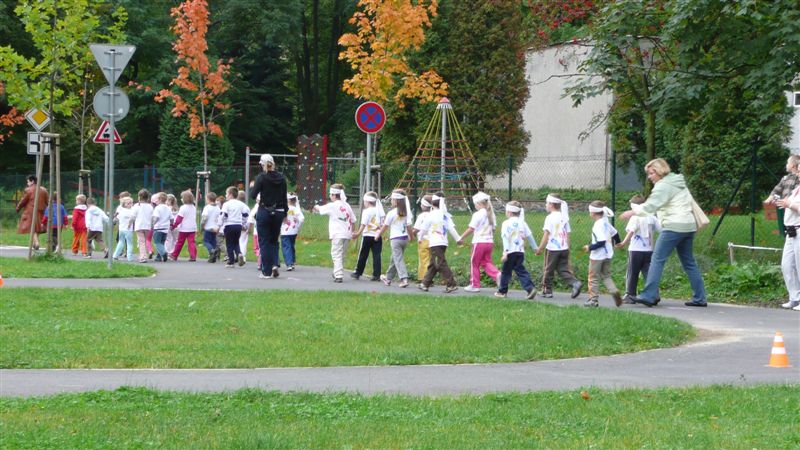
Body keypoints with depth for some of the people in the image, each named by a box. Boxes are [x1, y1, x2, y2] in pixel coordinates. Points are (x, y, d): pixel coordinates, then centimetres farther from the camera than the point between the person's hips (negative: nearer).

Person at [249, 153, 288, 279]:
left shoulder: (261, 177, -11)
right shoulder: (281, 178, 2)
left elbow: (253, 195, -13)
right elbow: (284, 197, 6)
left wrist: (252, 186, 8)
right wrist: (285, 213, 15)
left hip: (264, 212, -4)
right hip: (278, 212, 4)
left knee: (264, 242, 4)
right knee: (274, 240, 18)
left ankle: (266, 272, 3)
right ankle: (275, 264, -1)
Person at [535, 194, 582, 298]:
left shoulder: (550, 218, -9)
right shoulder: (564, 218, 10)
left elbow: (546, 235, -12)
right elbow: (567, 235, 12)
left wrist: (540, 249, -8)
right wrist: (568, 249, 17)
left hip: (552, 249, -6)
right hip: (564, 249, 6)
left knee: (548, 270, 7)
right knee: (563, 270, 8)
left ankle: (547, 291, 14)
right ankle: (575, 283, -13)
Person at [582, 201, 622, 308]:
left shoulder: (598, 225, -20)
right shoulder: (606, 222, 5)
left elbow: (601, 242, -27)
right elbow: (615, 234, 17)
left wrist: (590, 247, -18)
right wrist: (612, 245, 35)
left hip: (597, 256, -8)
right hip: (608, 255, 8)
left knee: (593, 277, 4)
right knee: (606, 276, 16)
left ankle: (593, 299, 8)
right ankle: (614, 291, -8)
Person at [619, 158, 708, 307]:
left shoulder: (663, 186, -8)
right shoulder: (678, 183, 20)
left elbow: (650, 206, -15)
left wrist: (632, 212, -5)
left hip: (674, 226, -9)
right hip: (688, 226, 9)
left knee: (657, 259, -9)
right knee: (689, 262, 11)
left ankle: (649, 296, -14)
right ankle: (699, 298, 9)